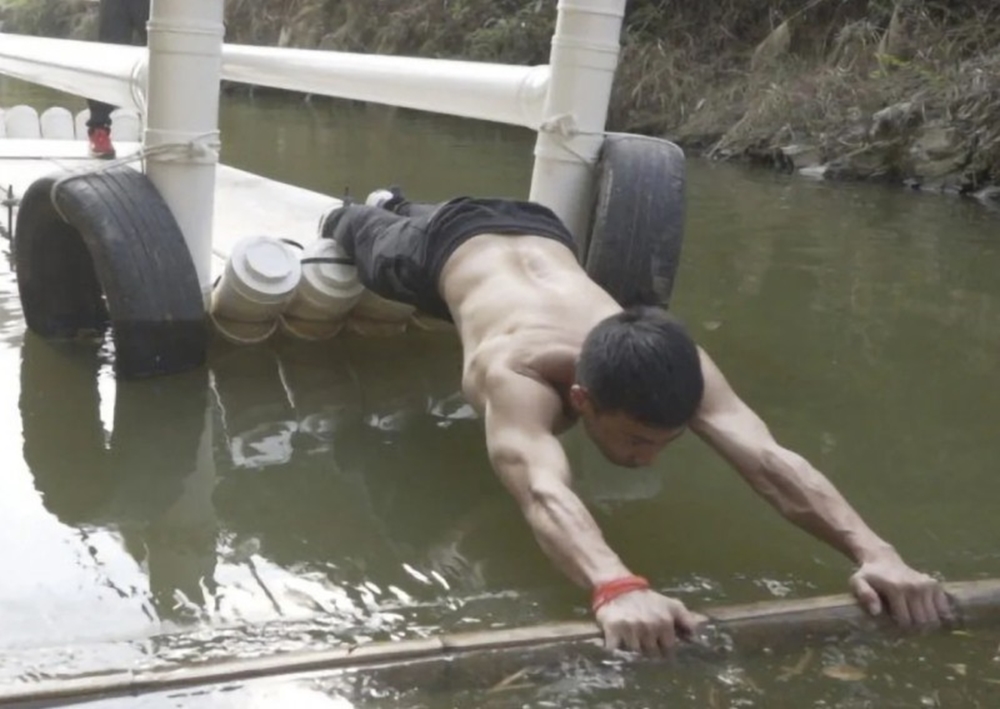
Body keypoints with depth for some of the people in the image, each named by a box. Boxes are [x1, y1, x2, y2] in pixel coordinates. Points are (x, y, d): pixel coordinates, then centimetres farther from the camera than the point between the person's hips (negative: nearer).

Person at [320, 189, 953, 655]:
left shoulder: (676, 367, -44)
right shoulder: (518, 371, -54)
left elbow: (770, 459, -55)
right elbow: (544, 490, -73)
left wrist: (875, 552, -70)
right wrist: (616, 587, -91)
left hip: (539, 232, 4)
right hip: (451, 244, -3)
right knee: (379, 245, 34)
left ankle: (395, 204, 71)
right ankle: (348, 217, 66)